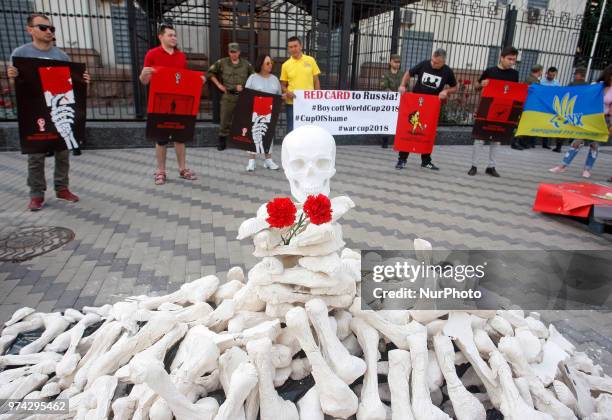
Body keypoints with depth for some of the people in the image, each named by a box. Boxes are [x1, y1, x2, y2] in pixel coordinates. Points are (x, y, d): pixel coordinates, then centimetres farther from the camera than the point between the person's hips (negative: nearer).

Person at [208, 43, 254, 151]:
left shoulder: (246, 64, 5)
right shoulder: (222, 63, 4)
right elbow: (211, 72, 11)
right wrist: (218, 85, 5)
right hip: (228, 96, 0)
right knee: (225, 120, 2)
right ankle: (222, 142, 12)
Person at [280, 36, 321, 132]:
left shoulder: (310, 60, 3)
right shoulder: (286, 65, 3)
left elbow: (316, 81, 8)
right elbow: (283, 85, 8)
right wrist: (287, 92, -13)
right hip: (292, 103, 0)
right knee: (292, 130, 5)